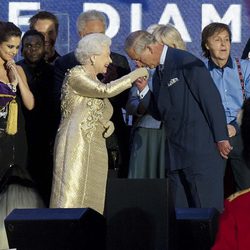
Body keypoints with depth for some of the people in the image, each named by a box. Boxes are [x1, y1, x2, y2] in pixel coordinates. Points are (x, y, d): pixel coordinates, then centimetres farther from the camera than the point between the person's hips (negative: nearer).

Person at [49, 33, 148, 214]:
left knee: (91, 202, 2)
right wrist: (136, 75, -11)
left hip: (95, 150, 8)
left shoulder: (94, 82, 20)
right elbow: (107, 91, -19)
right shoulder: (75, 75, -6)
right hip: (76, 146, -8)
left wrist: (108, 124, 0)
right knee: (71, 198, -14)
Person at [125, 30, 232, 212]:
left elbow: (211, 99, -13)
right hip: (176, 155, 8)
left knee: (206, 212, -8)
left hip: (202, 151, -8)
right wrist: (143, 89, 6)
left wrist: (221, 138, -15)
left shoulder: (186, 62, -10)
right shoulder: (158, 74, 16)